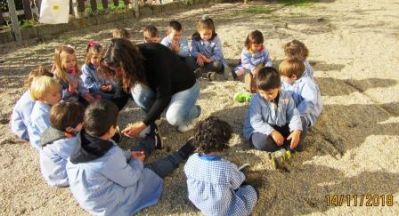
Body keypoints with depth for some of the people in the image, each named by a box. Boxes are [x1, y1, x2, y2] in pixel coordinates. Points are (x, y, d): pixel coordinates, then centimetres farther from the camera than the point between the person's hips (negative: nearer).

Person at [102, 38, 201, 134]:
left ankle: (194, 110, 3)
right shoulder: (133, 56, -17)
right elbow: (124, 91, -7)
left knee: (174, 118, -31)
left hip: (185, 87, -5)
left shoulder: (156, 57, -36)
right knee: (138, 90, -24)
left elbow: (164, 97, -33)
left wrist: (143, 125, -34)